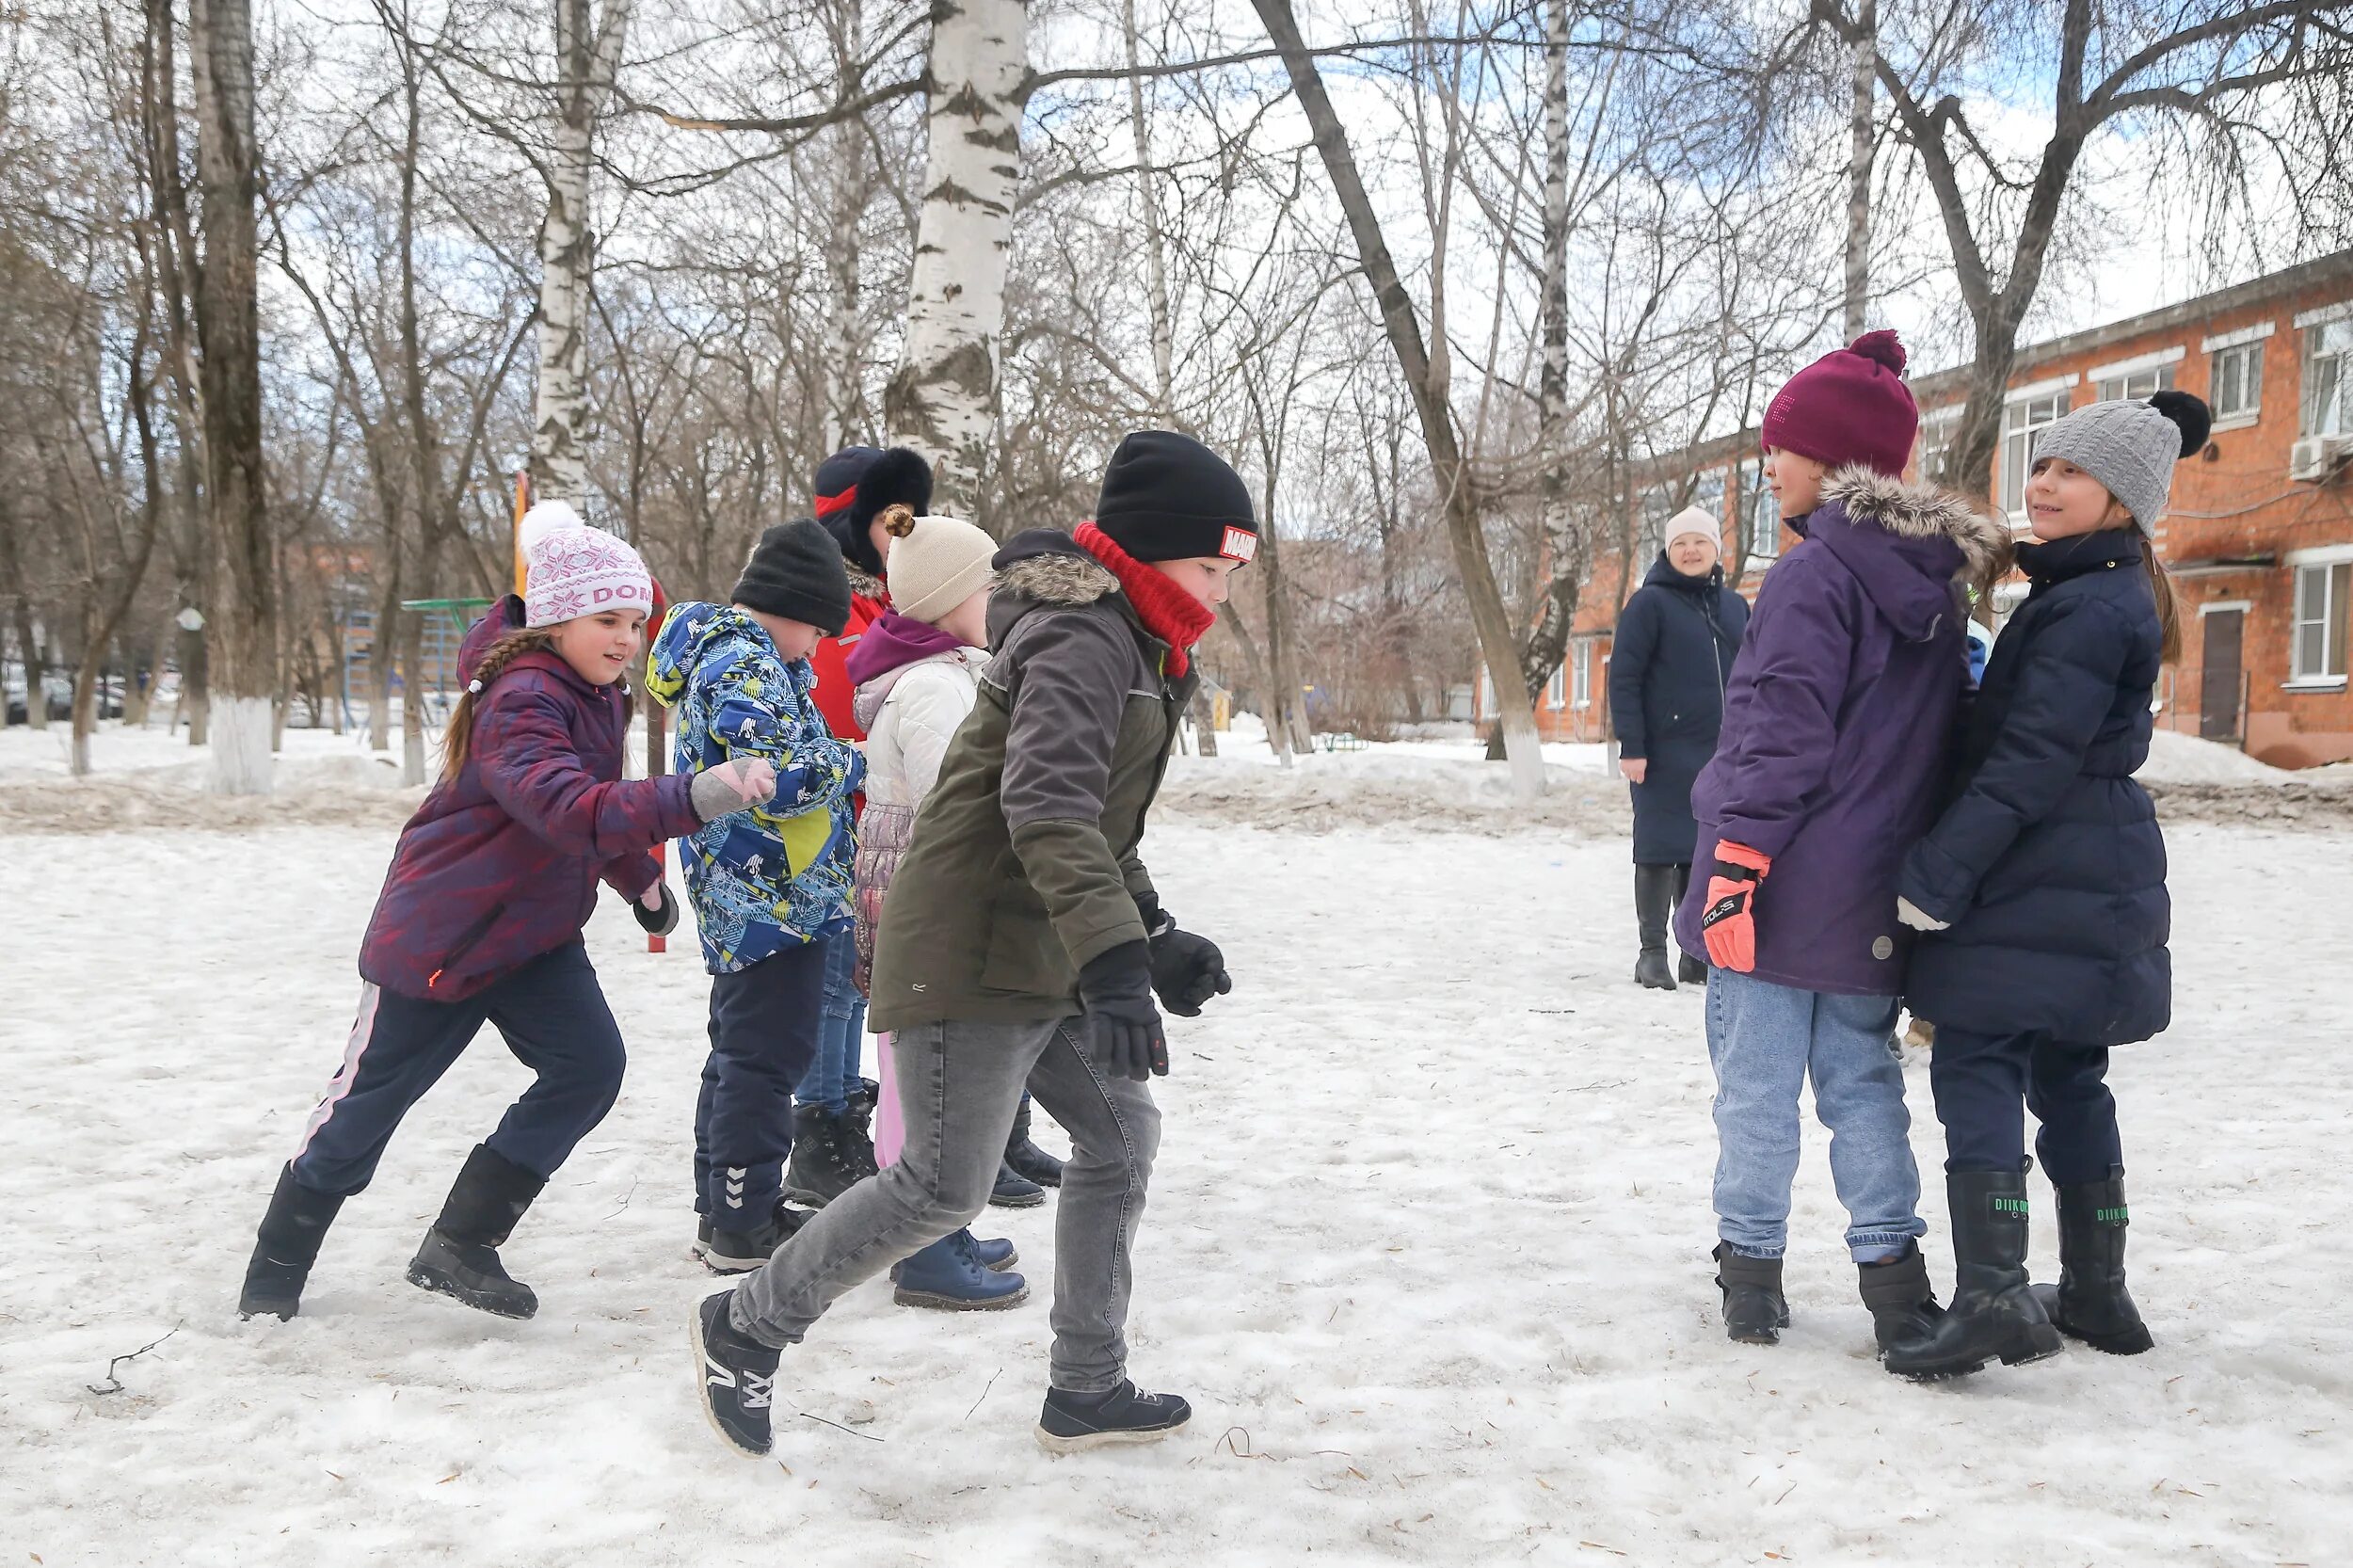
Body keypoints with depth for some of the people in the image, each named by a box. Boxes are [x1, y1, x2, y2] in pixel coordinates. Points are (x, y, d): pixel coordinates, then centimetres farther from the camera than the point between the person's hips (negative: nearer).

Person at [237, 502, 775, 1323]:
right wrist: (693, 797, -56)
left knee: (590, 1066, -10)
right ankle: (274, 1275, 27)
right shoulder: (520, 702, -27)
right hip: (438, 936, -8)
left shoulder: (595, 695, 3)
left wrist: (640, 878, 26)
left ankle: (461, 1246, 2)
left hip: (535, 930, 8)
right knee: (366, 1102, 5)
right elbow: (570, 812, -45)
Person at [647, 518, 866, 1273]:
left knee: (741, 1052, 18)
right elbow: (784, 778, -24)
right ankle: (743, 1227, 1)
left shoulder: (733, 655, 16)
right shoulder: (741, 665, -17)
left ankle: (725, 1210, 28)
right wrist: (853, 764, -9)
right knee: (767, 1056, -5)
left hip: (745, 898, 11)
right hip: (772, 898, -11)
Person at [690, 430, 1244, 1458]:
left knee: (1120, 1136, 12)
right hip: (972, 956, -11)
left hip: (1045, 952, 11)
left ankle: (1086, 1391, 22)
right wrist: (1113, 957, -41)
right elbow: (1047, 806, -32)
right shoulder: (1081, 639, -17)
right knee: (943, 1185, -6)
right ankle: (745, 1327, 13)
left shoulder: (1125, 642, 17)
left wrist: (1154, 939, 19)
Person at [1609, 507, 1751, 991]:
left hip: (1723, 754, 5)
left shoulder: (1735, 607, 14)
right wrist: (1631, 747, -13)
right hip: (1665, 754, -5)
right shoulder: (1651, 602, -3)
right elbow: (1623, 677, -7)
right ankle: (1652, 952, 6)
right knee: (1661, 849, -1)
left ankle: (1698, 953, 18)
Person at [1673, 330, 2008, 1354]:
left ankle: (1751, 1269, 12)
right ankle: (1893, 1274, 13)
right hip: (1873, 900, 7)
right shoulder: (1934, 583, 12)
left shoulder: (1815, 574, -14)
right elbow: (1941, 736, 16)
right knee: (1862, 1079, 14)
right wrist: (1913, 867, 21)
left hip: (1784, 887, -7)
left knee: (1757, 1079, 4)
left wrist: (1737, 858, -17)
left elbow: (1780, 733, -19)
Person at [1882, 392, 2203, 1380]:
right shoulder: (2107, 596, 16)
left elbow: (2029, 760, -21)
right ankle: (2095, 1293, 23)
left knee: (1978, 1068, -9)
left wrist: (1935, 875, -20)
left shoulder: (2088, 608, -16)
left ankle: (1992, 1297, -14)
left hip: (2044, 885, -10)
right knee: (2068, 1076, 15)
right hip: (2091, 884, 10)